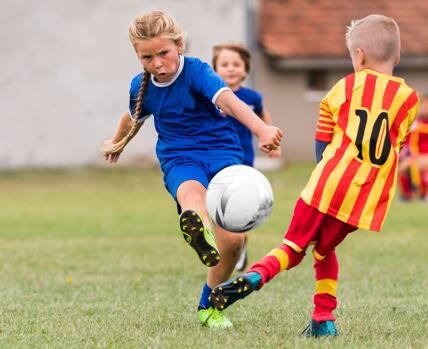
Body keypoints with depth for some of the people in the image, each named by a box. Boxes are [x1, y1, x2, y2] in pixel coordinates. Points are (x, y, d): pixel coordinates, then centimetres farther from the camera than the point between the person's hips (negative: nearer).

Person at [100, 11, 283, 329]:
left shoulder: (196, 71, -15)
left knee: (232, 240, -14)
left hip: (221, 152, -2)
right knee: (192, 192, -38)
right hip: (179, 159, 2)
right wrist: (118, 143, 49)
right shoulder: (141, 86, 2)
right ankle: (198, 230, -79)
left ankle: (209, 306, 15)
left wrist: (261, 129, -55)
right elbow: (135, 117, 27)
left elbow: (228, 100, -36)